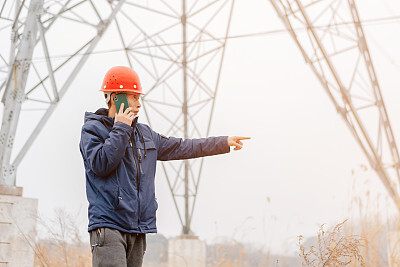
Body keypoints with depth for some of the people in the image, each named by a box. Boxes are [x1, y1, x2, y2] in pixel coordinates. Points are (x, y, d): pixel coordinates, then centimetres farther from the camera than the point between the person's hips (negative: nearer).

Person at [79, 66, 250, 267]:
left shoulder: (144, 133, 19)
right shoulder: (93, 129, -1)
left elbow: (180, 148, 23)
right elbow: (101, 164, -17)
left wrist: (224, 143, 24)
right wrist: (121, 129, -12)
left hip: (138, 228, 7)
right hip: (108, 225, -7)